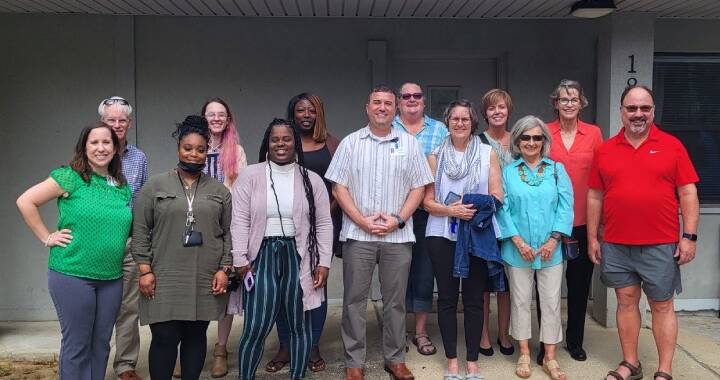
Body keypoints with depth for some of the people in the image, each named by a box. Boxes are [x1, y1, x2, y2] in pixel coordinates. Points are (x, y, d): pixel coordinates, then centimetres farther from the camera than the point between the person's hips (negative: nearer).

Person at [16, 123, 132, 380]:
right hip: (73, 275, -5)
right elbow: (25, 202, -7)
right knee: (77, 346, 3)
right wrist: (47, 238, -7)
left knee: (101, 344, 13)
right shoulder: (71, 177, -6)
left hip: (112, 278, 5)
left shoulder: (123, 188, 9)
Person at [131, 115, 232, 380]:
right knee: (164, 338, -1)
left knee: (196, 336, 10)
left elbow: (228, 234, 8)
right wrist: (145, 270, -6)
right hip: (164, 280, -2)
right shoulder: (155, 186, 2)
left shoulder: (219, 191, 8)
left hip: (205, 281, 2)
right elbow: (140, 231, 0)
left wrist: (223, 269, -1)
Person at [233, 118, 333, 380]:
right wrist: (240, 259, -7)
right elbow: (240, 221, -1)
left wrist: (324, 262, -1)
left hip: (299, 257, 2)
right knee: (256, 328, -3)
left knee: (301, 325, 10)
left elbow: (324, 224, 5)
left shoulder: (312, 180, 6)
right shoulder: (250, 176, 2)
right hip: (262, 255, -1)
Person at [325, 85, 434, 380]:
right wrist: (362, 221, -9)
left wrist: (398, 219, -9)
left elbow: (418, 187, 5)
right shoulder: (350, 143, 6)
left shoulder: (409, 144, 7)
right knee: (354, 299, 4)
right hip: (357, 234, 0)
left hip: (397, 236, 1)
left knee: (395, 300, 8)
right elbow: (339, 187, 1)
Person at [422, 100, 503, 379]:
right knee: (447, 298, 5)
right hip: (442, 236, 1)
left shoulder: (488, 153, 4)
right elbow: (427, 202, 2)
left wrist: (476, 209, -19)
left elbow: (497, 196, 0)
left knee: (474, 299, 5)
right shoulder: (436, 156, 5)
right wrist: (450, 211, -17)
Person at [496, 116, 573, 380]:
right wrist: (518, 241, -11)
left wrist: (554, 239, -10)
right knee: (520, 301, 7)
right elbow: (502, 208, -3)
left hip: (550, 248, 1)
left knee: (551, 302, 5)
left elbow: (565, 206, -1)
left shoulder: (556, 170, 5)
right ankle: (524, 355, 20)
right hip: (518, 249, -1)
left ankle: (550, 357, 16)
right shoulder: (508, 172, 3)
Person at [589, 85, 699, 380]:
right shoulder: (605, 150, 6)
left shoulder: (672, 146, 0)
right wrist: (593, 238, 6)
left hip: (660, 246, -2)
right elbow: (595, 196, 9)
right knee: (626, 301, 10)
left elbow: (687, 193, -1)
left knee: (662, 306, 5)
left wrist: (689, 236, -7)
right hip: (615, 245, 2)